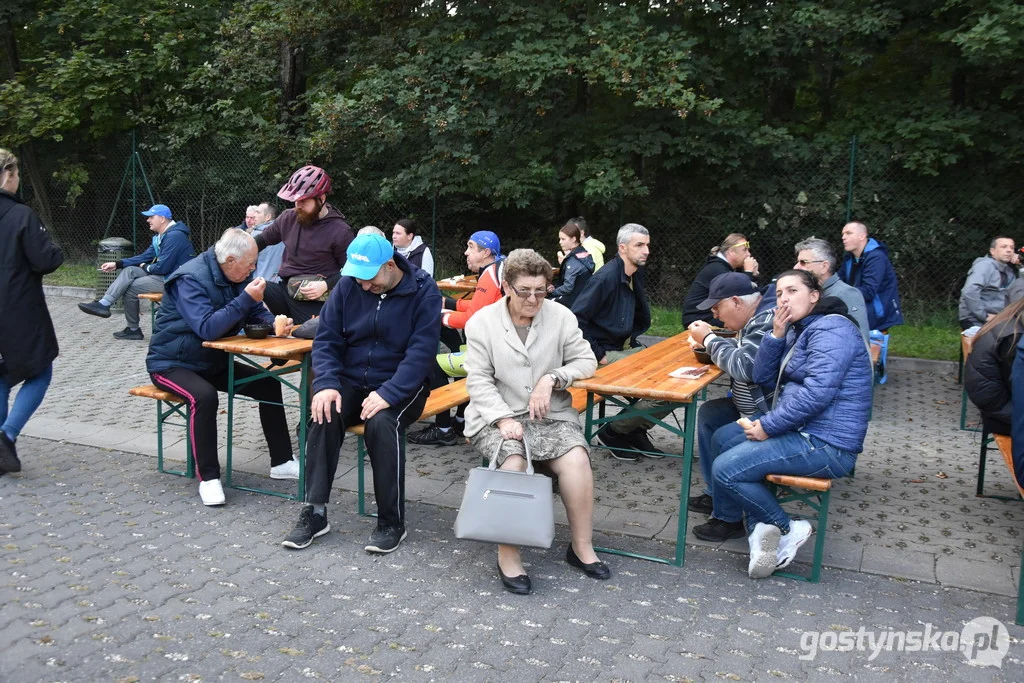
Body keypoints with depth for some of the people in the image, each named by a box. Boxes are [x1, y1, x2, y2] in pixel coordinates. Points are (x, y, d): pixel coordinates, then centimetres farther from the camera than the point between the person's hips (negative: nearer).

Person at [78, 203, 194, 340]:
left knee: (130, 288, -8)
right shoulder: (160, 236, 15)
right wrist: (117, 264, 9)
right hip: (163, 275, 10)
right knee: (129, 271, 0)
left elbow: (162, 267, -23)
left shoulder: (174, 236, -19)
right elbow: (145, 257, 17)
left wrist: (145, 267, -2)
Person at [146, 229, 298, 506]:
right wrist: (245, 299, -36)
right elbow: (208, 329, -36)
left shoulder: (238, 276, 0)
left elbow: (256, 313, 6)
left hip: (212, 362, 8)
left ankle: (281, 462, 8)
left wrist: (274, 323, -16)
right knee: (204, 396, -37)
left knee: (268, 385, -2)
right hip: (171, 363, -8)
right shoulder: (190, 279, -25)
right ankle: (208, 476, -23)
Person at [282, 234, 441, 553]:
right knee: (325, 414, -27)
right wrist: (326, 384, -18)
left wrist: (388, 394, -30)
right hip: (351, 382, 3)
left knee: (382, 421, -33)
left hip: (402, 387, -3)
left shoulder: (423, 291, -11)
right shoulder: (347, 286, 0)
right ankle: (315, 512, -17)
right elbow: (326, 340, 1)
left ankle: (392, 522, -19)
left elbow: (421, 352, -18)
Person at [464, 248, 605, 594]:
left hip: (550, 414, 2)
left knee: (576, 457, -26)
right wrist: (503, 419, -17)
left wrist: (552, 378, -11)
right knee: (514, 460, -32)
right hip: (497, 415, -1)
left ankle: (582, 548, -7)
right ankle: (508, 556, -19)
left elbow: (586, 360, 7)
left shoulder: (560, 316, 5)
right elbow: (479, 379, -3)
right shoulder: (482, 322, 2)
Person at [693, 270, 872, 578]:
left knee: (725, 469, -16)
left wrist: (768, 426, -18)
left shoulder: (831, 329, -15)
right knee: (725, 438, 19)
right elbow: (763, 377, 10)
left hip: (826, 445, -11)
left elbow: (818, 392, -26)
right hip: (804, 430, 11)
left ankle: (787, 529, 3)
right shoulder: (799, 330, 15)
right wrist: (776, 334, -4)